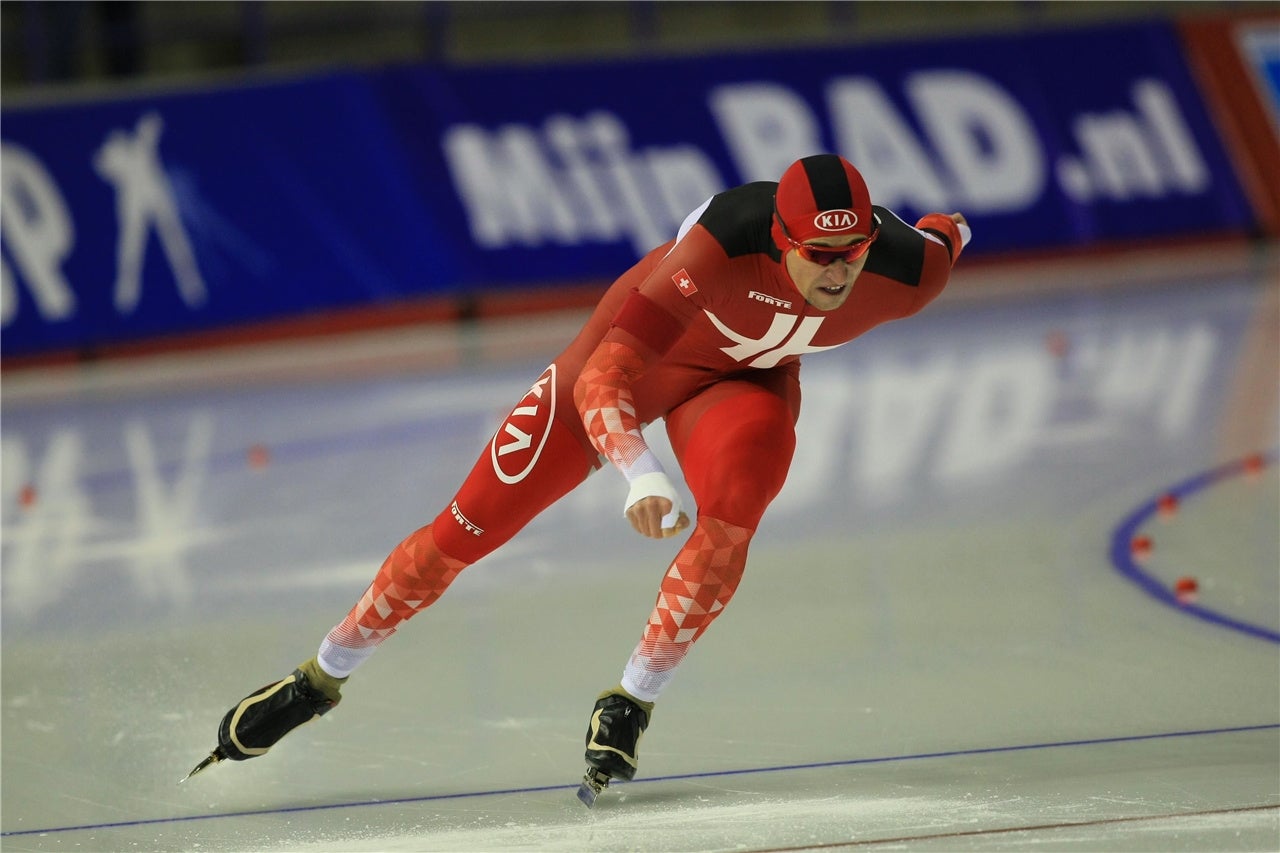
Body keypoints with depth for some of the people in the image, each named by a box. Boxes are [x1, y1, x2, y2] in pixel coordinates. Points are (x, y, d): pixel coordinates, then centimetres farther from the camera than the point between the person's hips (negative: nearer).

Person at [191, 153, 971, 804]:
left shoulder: (909, 270, -31)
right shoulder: (723, 244, -43)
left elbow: (939, 242, -4)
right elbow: (607, 372, -47)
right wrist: (639, 472, -63)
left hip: (745, 375, 2)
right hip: (638, 345, -2)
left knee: (733, 511, -31)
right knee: (474, 522, 1)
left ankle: (629, 708, -13)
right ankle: (321, 679, 22)